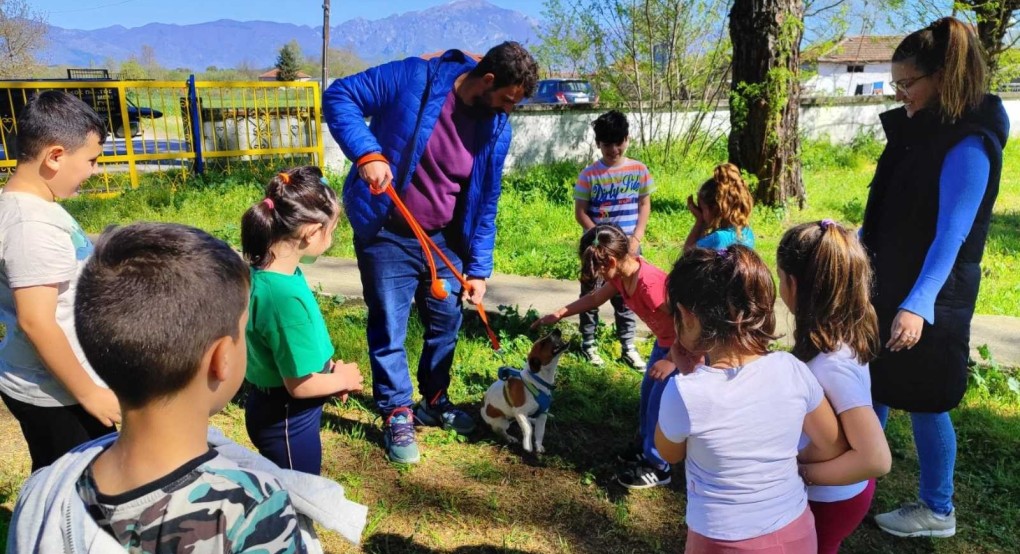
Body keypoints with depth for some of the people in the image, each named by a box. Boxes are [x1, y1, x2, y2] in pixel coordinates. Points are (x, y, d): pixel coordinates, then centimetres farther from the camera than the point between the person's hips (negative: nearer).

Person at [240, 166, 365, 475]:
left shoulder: (264, 272, -4)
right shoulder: (285, 295, -33)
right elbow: (299, 384, -25)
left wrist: (329, 368, 2)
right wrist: (342, 379, -8)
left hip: (277, 411, 8)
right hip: (287, 419, -8)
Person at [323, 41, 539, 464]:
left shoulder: (497, 129, -3)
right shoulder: (414, 78, -18)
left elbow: (485, 202, 3)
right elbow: (338, 96, -15)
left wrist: (478, 268, 1)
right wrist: (367, 153, -30)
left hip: (445, 238, 5)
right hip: (387, 233, -5)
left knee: (447, 322, 14)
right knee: (389, 327, 1)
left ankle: (434, 401, 35)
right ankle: (397, 415, 19)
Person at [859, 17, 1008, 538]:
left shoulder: (968, 145, -20)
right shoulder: (917, 131, 6)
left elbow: (951, 236, -26)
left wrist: (918, 304, -35)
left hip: (931, 296, -8)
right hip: (890, 283, 8)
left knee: (924, 402, 5)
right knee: (870, 382, 17)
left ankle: (937, 511, 24)